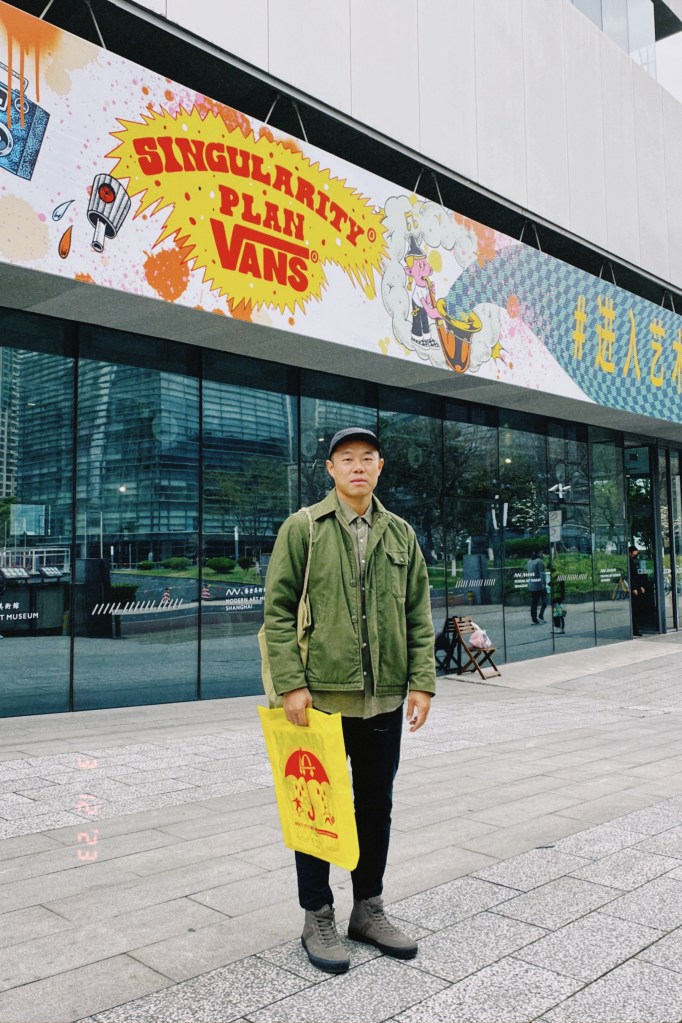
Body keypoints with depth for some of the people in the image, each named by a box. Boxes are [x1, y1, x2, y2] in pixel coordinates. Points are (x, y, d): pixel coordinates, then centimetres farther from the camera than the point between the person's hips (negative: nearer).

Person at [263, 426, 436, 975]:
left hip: (385, 699, 4)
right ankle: (318, 918, 25)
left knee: (377, 806, 15)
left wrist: (421, 682, 1)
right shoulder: (303, 528, -3)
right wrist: (291, 684, -13)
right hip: (322, 697, -4)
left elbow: (419, 614, 9)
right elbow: (278, 610, -6)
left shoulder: (401, 534, 9)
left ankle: (369, 909, 33)